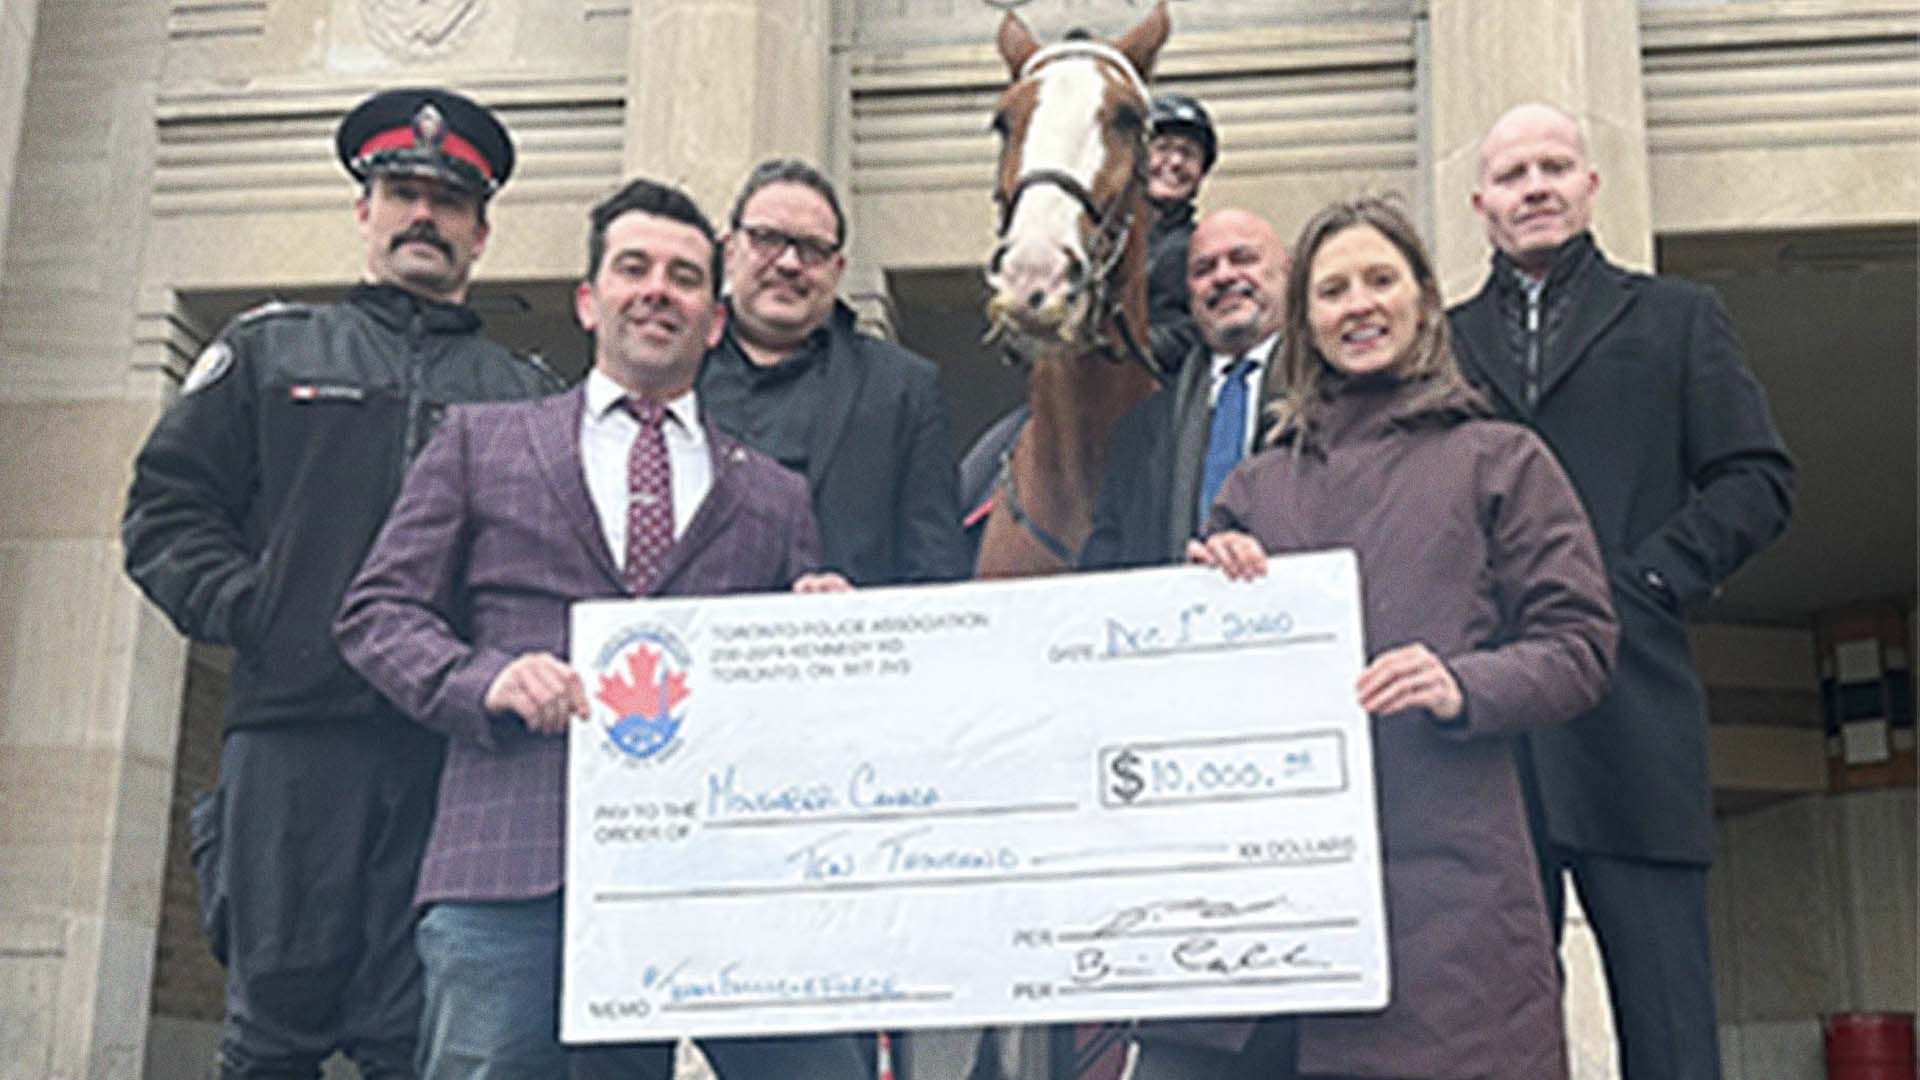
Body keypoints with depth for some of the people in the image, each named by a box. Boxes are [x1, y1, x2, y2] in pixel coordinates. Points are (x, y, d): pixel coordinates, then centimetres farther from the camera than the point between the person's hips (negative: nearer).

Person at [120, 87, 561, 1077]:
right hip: (293, 726, 0)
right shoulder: (269, 352, 16)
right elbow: (167, 506, 11)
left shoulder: (529, 392, 17)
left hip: (454, 743, 0)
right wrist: (243, 610, -3)